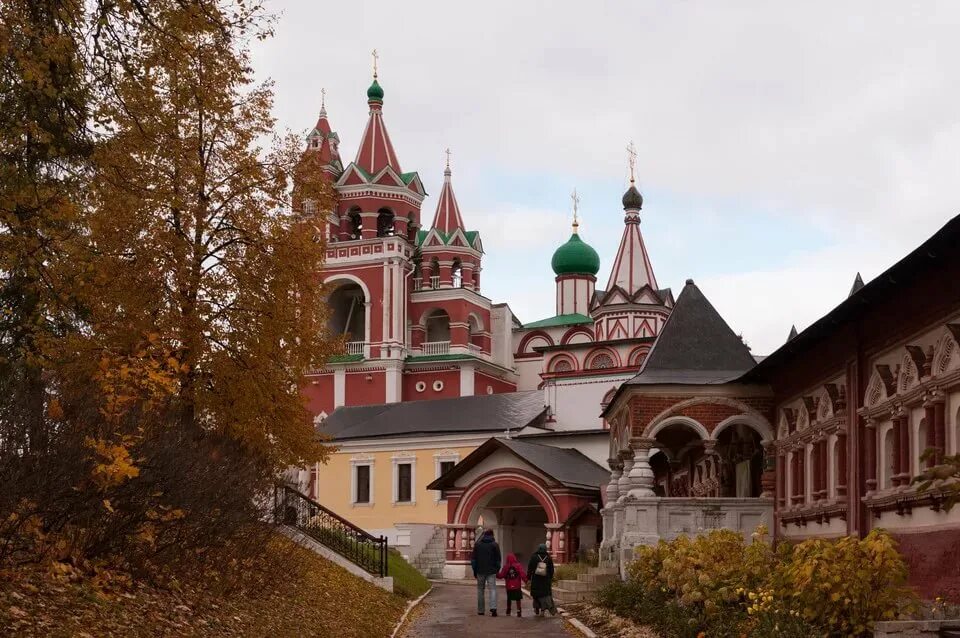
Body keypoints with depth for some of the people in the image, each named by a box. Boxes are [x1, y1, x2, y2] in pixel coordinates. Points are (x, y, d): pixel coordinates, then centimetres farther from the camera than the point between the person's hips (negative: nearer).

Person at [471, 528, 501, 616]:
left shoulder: (477, 544, 5)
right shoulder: (495, 545, 1)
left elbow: (473, 559, 6)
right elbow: (498, 559, 1)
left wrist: (474, 570, 11)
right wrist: (497, 570, 9)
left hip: (480, 571, 1)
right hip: (491, 571, -1)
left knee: (480, 590, 11)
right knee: (492, 589, -3)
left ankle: (480, 610, 12)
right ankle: (493, 607, -24)